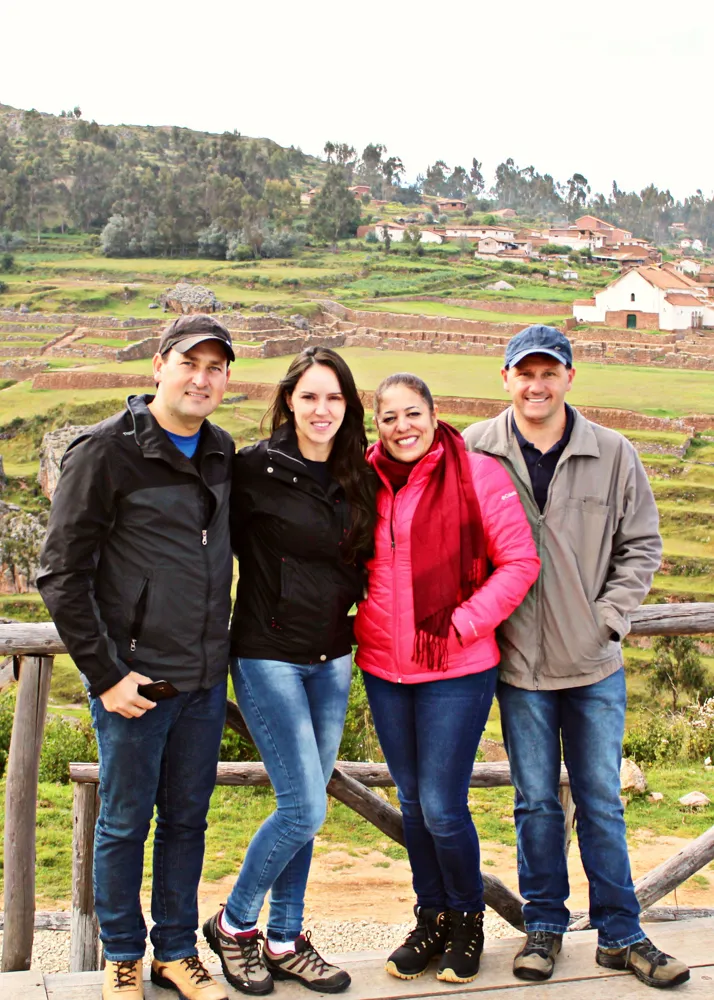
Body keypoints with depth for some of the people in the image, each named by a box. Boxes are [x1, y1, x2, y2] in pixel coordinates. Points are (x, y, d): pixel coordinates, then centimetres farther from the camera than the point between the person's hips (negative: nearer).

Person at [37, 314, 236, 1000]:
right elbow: (62, 575, -11)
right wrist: (105, 674, -13)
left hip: (205, 679, 5)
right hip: (134, 679, -5)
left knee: (187, 818, 15)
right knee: (125, 822, 9)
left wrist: (218, 650, 13)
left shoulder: (222, 452, 8)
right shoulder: (105, 451, -11)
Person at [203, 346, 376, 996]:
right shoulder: (257, 468, -10)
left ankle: (284, 941, 25)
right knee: (305, 809, -8)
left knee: (302, 806, 11)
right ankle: (234, 923, 15)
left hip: (332, 661, 6)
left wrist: (351, 615, 3)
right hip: (269, 657, -5)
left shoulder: (357, 479, 7)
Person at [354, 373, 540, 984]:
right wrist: (363, 625, 3)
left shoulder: (477, 475, -7)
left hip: (456, 669, -4)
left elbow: (519, 562, -8)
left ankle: (467, 921, 21)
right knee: (413, 802, 15)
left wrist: (462, 623, -14)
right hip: (383, 667, 5)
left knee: (442, 807, -4)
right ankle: (431, 919, 32)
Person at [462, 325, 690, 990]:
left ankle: (620, 934, 23)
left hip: (595, 662, 1)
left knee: (601, 800, 10)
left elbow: (641, 546, 5)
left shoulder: (613, 455, -2)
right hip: (518, 661, -1)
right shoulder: (473, 452, -4)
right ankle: (544, 925, 27)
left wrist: (608, 616, -3)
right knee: (536, 800, 10)